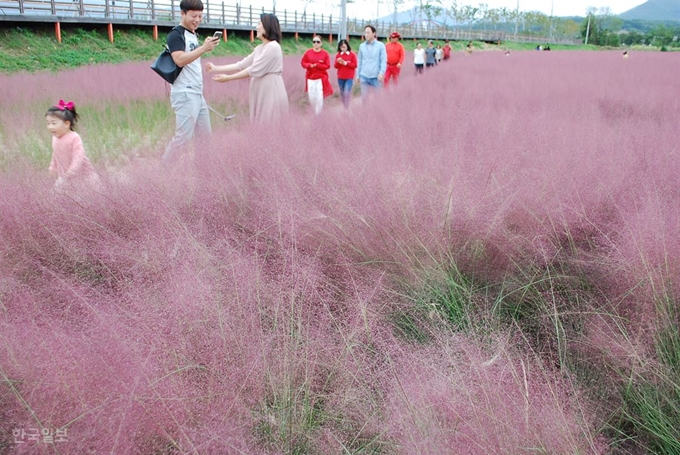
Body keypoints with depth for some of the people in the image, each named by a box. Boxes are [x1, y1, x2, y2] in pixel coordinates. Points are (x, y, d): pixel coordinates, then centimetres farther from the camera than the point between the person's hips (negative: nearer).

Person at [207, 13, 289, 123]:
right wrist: (215, 68, 12)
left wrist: (228, 78, -9)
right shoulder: (260, 48, 16)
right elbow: (241, 65, 15)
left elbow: (254, 71, -15)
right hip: (261, 94, 9)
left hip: (271, 95, -9)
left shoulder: (273, 47, -14)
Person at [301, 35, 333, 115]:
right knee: (311, 97, 2)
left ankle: (318, 115, 6)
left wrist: (317, 65, -17)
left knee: (319, 98, -9)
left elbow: (327, 66, -6)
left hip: (321, 78, -2)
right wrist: (310, 65, -16)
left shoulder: (325, 53, -4)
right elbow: (303, 63, 5)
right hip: (310, 78, 2)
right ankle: (315, 111, 29)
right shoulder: (308, 52, 1)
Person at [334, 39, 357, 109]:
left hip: (349, 77, -4)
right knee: (342, 93, 11)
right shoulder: (338, 55, 5)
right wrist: (338, 62, -17)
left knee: (347, 93, -15)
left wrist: (345, 63, -15)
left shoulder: (352, 54, -4)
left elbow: (355, 65, -5)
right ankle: (343, 107, 22)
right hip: (340, 77, 4)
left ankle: (347, 108, -11)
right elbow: (336, 66, 5)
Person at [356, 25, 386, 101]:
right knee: (364, 97, 5)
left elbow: (384, 61, -5)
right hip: (364, 76, 3)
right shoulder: (361, 46, 10)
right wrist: (357, 75, 10)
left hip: (376, 77, -3)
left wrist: (381, 73, -19)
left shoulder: (380, 45, 0)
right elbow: (360, 61, 13)